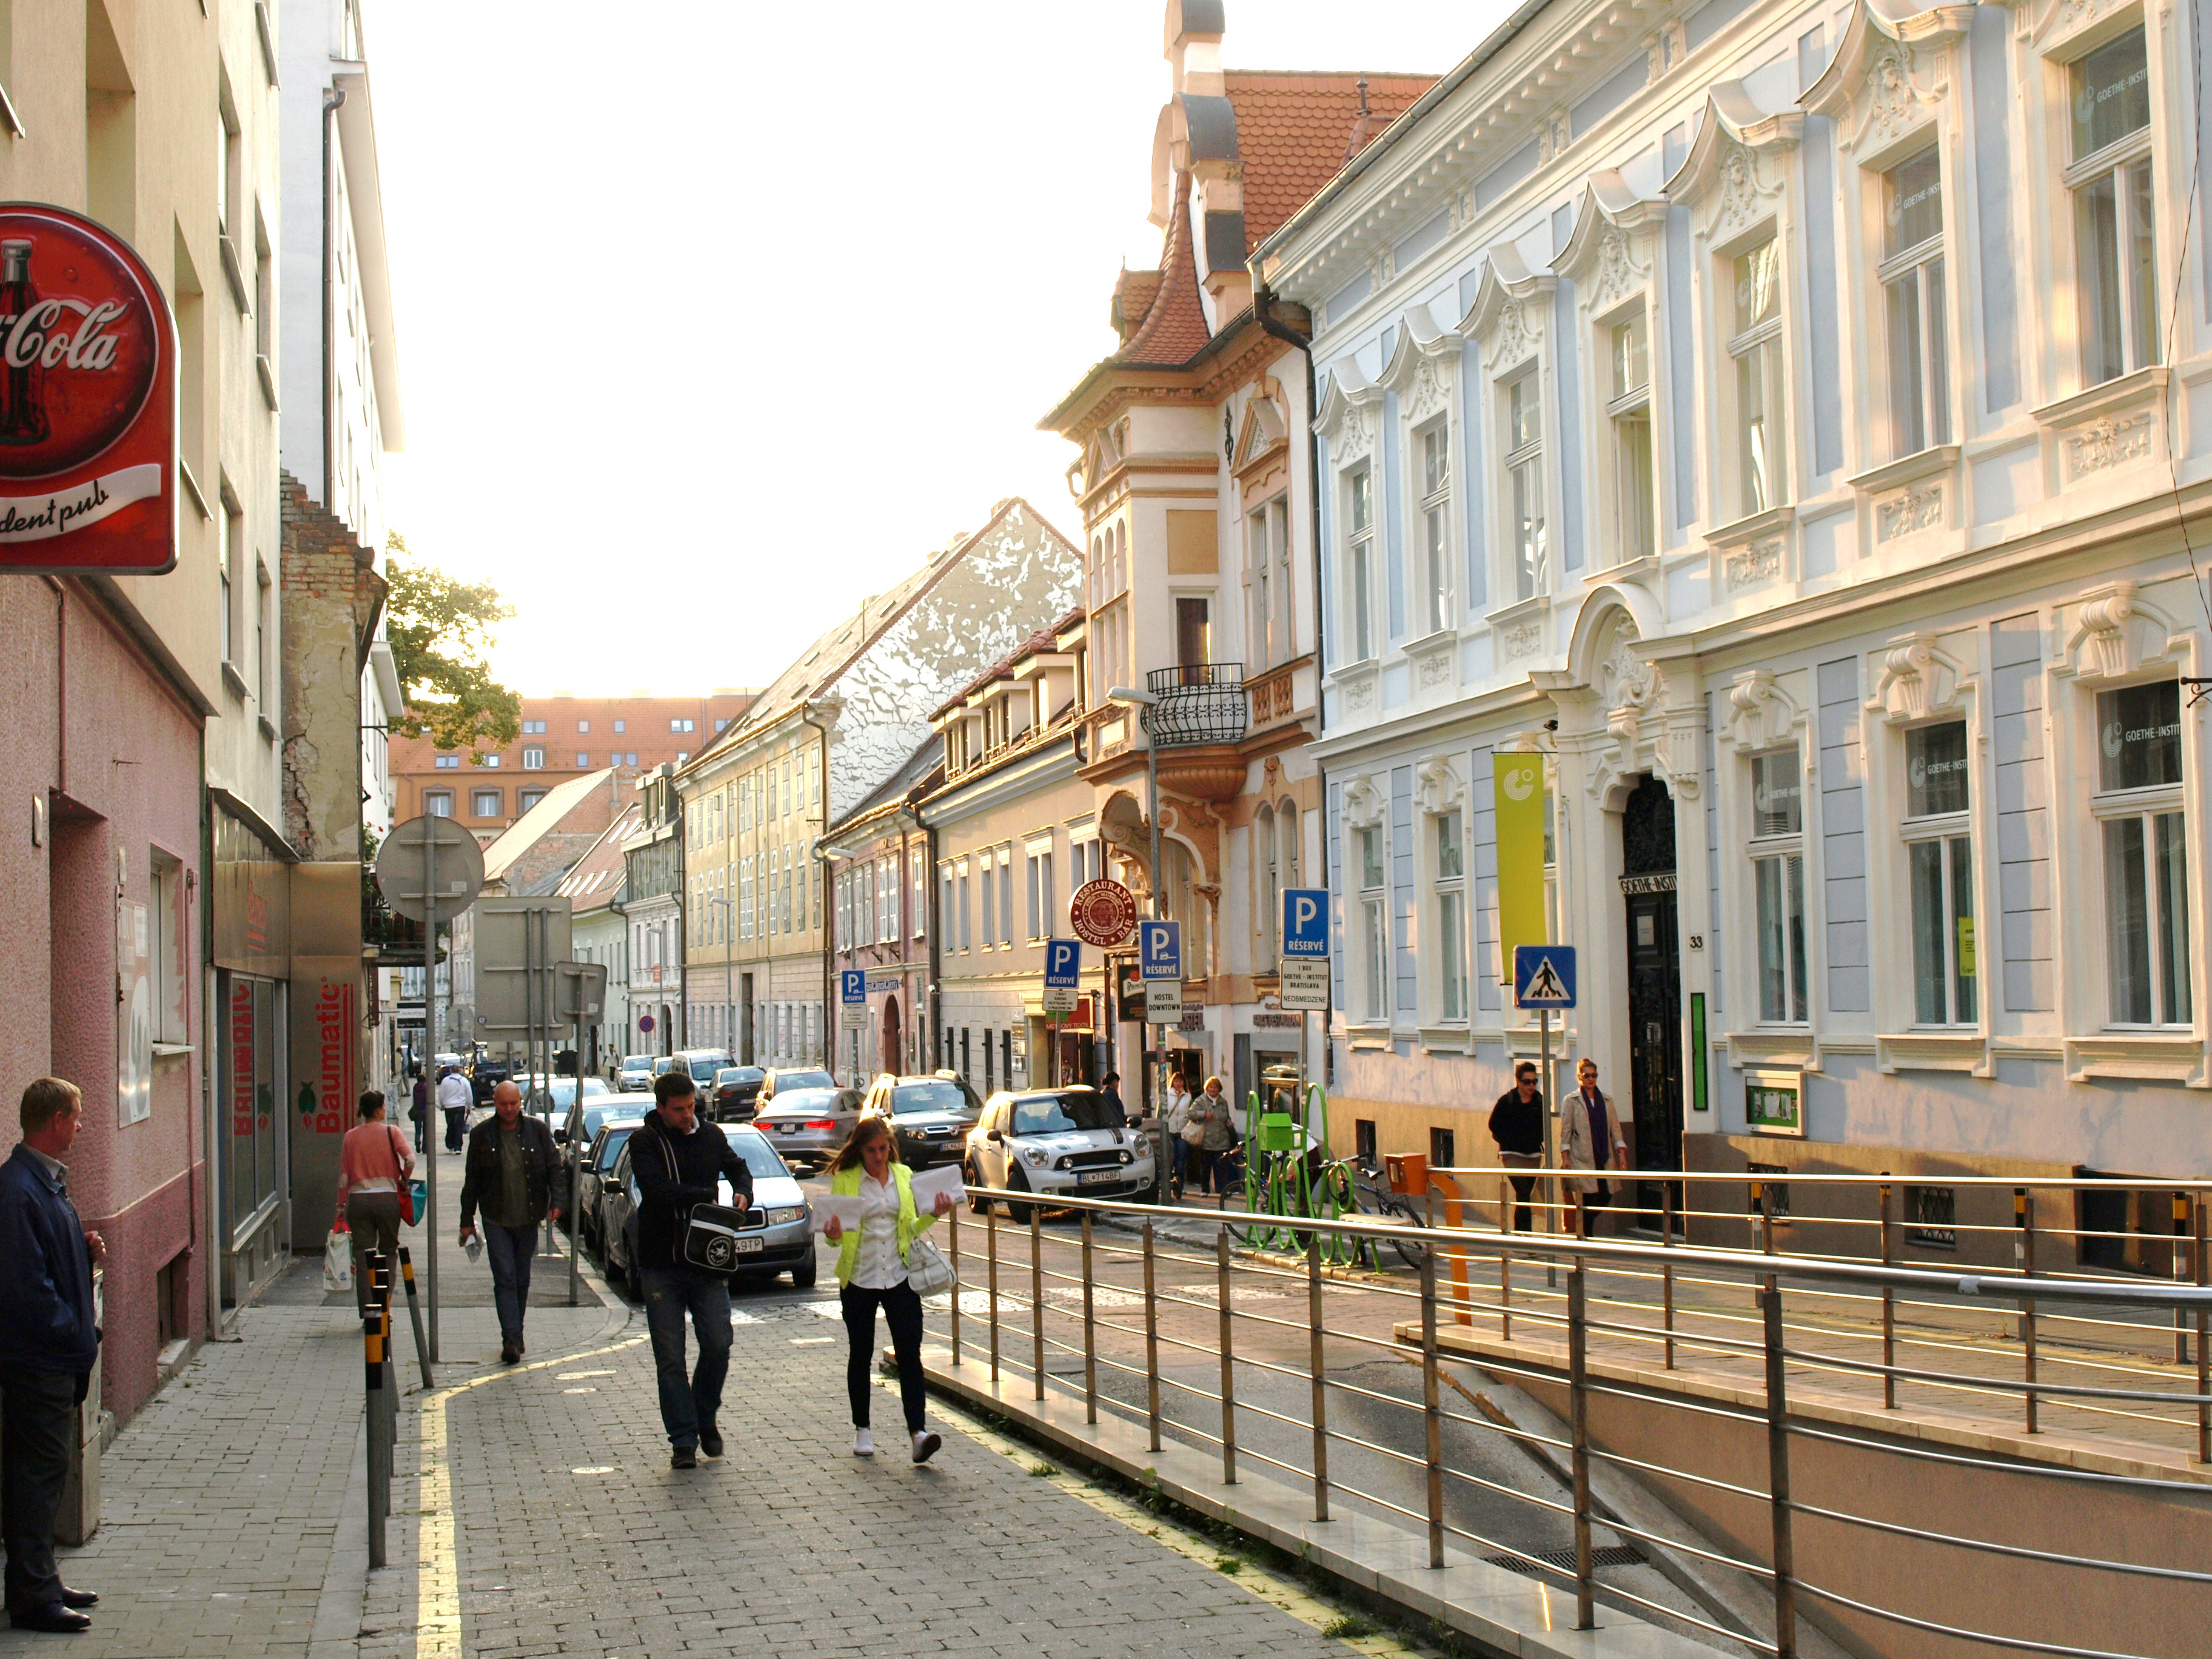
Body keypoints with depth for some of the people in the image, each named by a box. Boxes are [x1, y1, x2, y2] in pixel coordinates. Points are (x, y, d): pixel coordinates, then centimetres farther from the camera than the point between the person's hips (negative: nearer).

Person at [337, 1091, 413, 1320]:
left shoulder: (350, 1137, 5)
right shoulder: (390, 1132, -2)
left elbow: (344, 1175, 5)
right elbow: (410, 1159, -14)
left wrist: (341, 1205, 12)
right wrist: (402, 1180, 5)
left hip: (358, 1199, 2)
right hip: (386, 1197, -2)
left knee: (363, 1255, 4)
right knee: (388, 1251, 12)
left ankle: (367, 1311, 0)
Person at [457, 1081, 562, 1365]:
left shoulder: (537, 1130, 2)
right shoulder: (481, 1134, 1)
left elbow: (554, 1168, 4)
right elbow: (471, 1180, 6)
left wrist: (556, 1200, -11)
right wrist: (467, 1220, 5)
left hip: (528, 1218, 1)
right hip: (496, 1220, -1)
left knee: (522, 1279, 10)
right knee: (505, 1279, -9)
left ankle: (515, 1335, 21)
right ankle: (511, 1340, -13)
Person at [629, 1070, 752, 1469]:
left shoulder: (711, 1136, 8)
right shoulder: (644, 1141, -3)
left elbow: (738, 1169, 25)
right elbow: (659, 1189, -18)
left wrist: (742, 1192, 3)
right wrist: (707, 1196, -17)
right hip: (661, 1264, -3)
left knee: (718, 1345, -3)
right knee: (670, 1357, 0)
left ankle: (705, 1418, 20)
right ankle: (683, 1440, 6)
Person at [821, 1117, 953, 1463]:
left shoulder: (904, 1176, 7)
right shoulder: (845, 1179, -2)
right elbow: (837, 1232, -1)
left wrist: (933, 1214, -2)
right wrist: (834, 1236, -23)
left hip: (899, 1277, 1)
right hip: (859, 1278, -1)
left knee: (910, 1353, -8)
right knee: (861, 1354, 9)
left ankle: (917, 1432, -13)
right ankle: (862, 1429, 23)